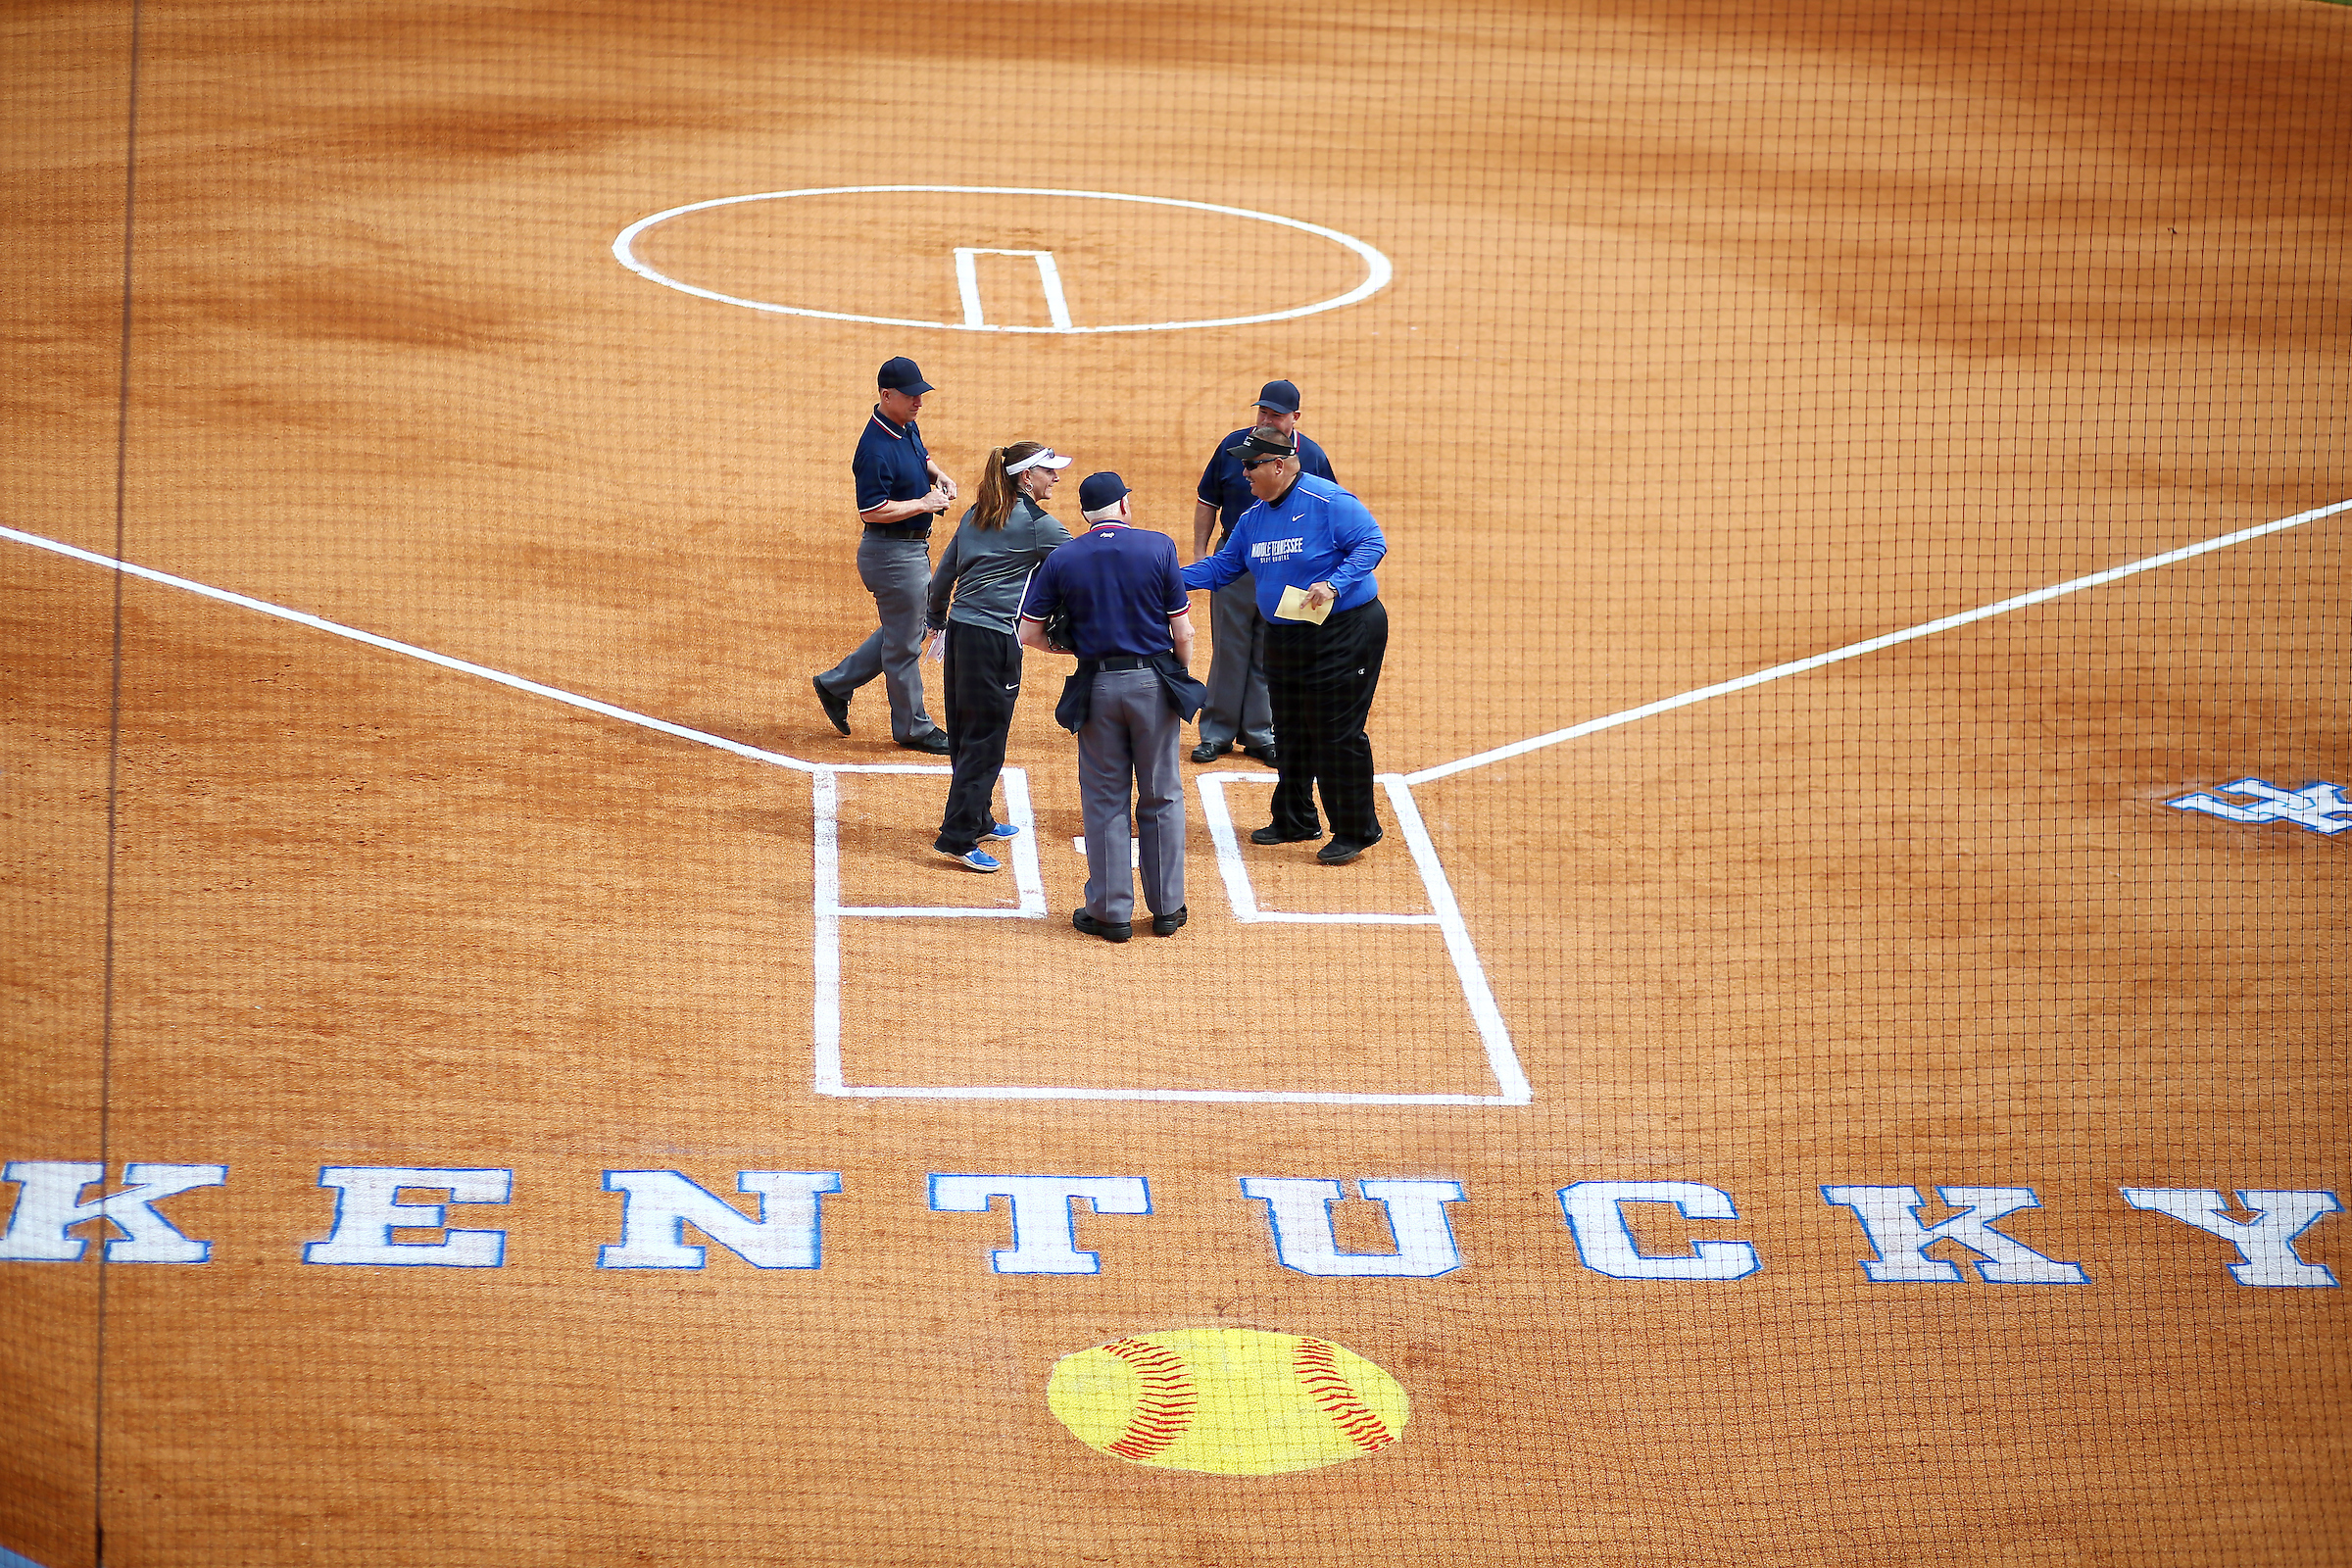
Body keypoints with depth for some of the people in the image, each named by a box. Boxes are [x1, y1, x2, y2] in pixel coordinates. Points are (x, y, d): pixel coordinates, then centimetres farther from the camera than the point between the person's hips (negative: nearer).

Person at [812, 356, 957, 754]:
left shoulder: (907, 428, 4)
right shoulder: (876, 447, -25)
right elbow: (872, 510, -26)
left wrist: (939, 475, 5)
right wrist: (923, 504, -22)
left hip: (914, 549, 10)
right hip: (892, 553, -10)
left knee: (909, 629, 23)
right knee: (904, 643, 4)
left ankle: (836, 684, 32)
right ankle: (912, 728, 18)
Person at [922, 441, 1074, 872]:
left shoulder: (976, 515, 13)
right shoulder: (1035, 523, -8)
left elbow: (944, 573, 19)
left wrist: (936, 621, 31)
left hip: (960, 628, 8)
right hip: (994, 637, -8)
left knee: (966, 734, 18)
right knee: (984, 740, -4)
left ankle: (978, 821, 31)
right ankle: (958, 837, -5)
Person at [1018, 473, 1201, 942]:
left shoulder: (1061, 559, -1)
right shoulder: (1158, 548, -4)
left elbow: (1029, 633, 1)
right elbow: (1182, 631, -4)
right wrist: (1181, 677, 10)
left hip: (1097, 687, 0)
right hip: (1154, 681, 0)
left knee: (1104, 802, 9)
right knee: (1161, 798, 11)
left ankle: (1111, 912, 11)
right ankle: (1166, 908, 16)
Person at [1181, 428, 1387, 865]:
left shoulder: (1328, 502, -15)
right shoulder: (1254, 517, 10)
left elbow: (1372, 544, -19)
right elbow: (1222, 566, 18)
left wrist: (1334, 585, -30)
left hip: (1344, 635, -8)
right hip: (1284, 639, 8)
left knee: (1337, 734, -7)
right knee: (1291, 733, 16)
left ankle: (1356, 832, 2)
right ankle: (1295, 821, 31)